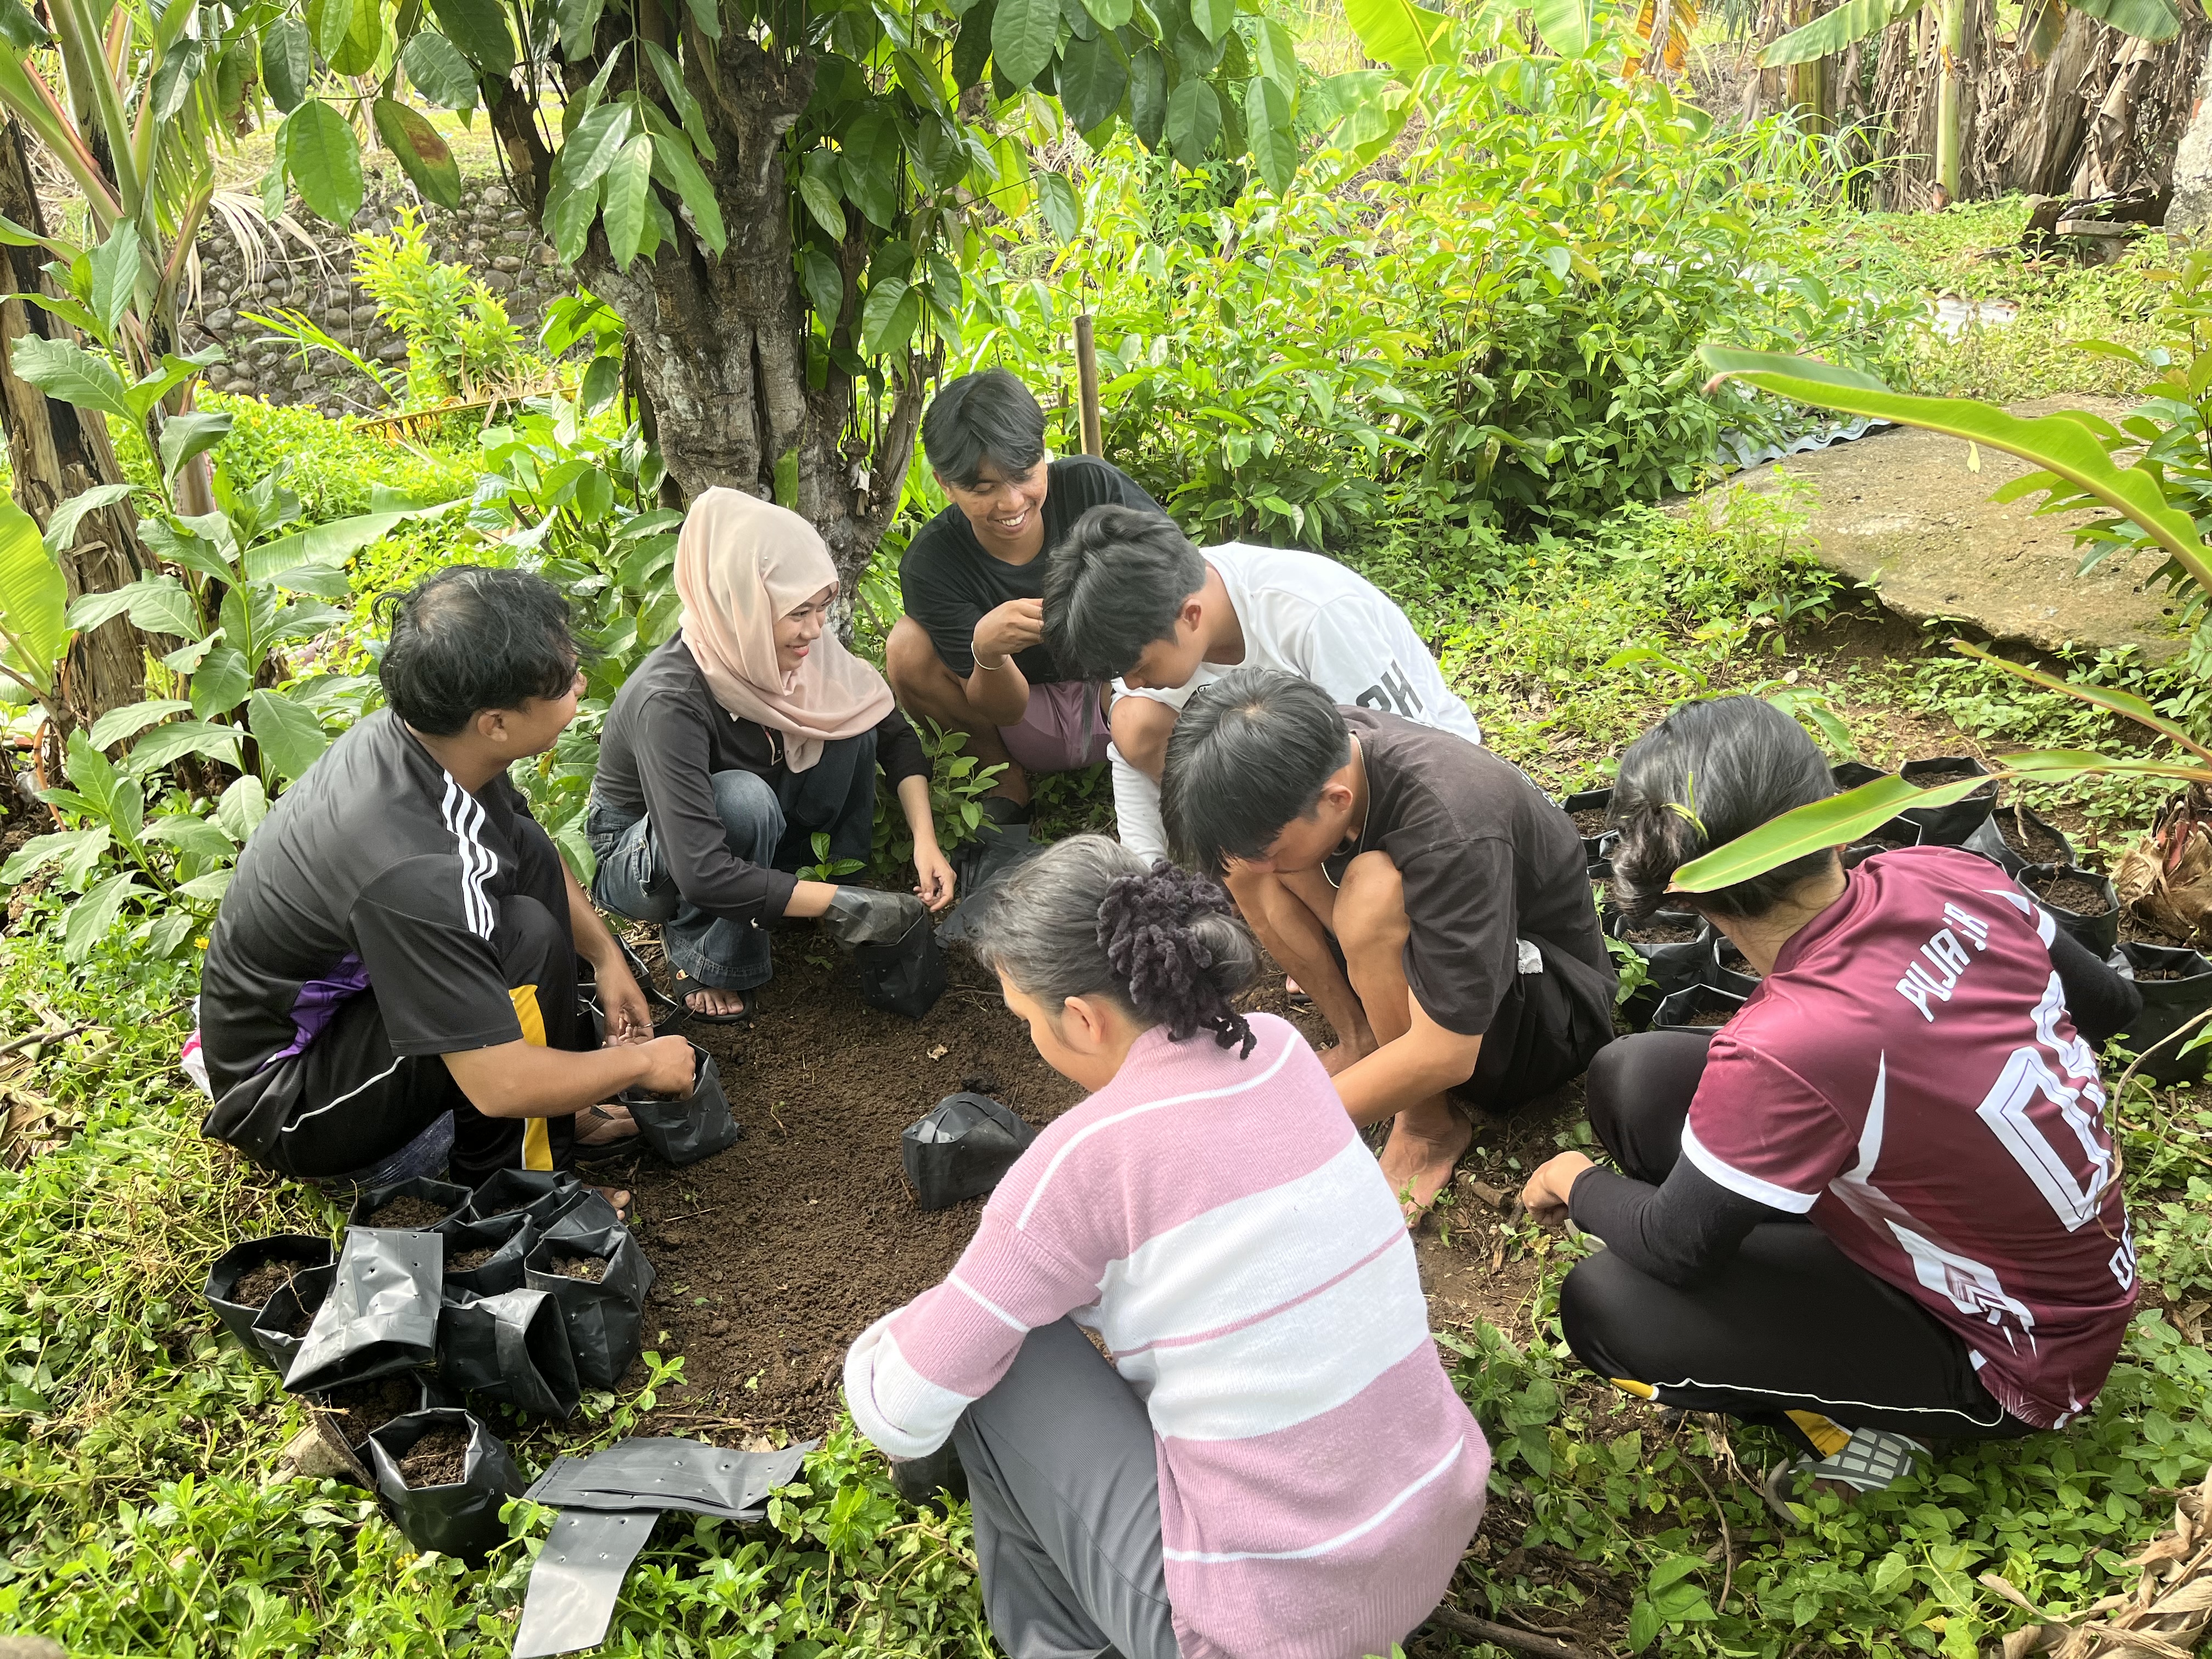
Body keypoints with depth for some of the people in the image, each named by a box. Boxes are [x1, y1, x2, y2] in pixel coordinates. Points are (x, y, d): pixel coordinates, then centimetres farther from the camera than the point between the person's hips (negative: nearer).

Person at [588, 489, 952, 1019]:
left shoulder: (797, 648, -19)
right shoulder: (670, 701, -37)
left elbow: (893, 732, -7)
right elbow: (703, 875, -41)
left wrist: (926, 841, -21)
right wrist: (844, 905, -38)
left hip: (748, 836, 5)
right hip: (638, 860, -5)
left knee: (850, 724, -17)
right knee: (743, 798, -38)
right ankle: (704, 957, -13)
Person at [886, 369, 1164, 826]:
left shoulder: (1091, 485, -17)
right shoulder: (930, 564, -18)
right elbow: (1004, 709, -16)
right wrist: (987, 650, -40)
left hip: (1118, 696, -1)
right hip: (1028, 723, 2)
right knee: (907, 648, -22)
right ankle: (1002, 773, 1)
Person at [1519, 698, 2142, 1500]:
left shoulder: (1783, 1050, -36)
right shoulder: (1947, 875, -16)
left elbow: (1674, 1247, -19)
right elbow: (2112, 1005, 4)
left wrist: (1578, 1184, 2)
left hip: (2012, 1367, -7)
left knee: (1602, 1306, -16)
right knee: (1632, 1077, -4)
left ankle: (1859, 1417, 3)